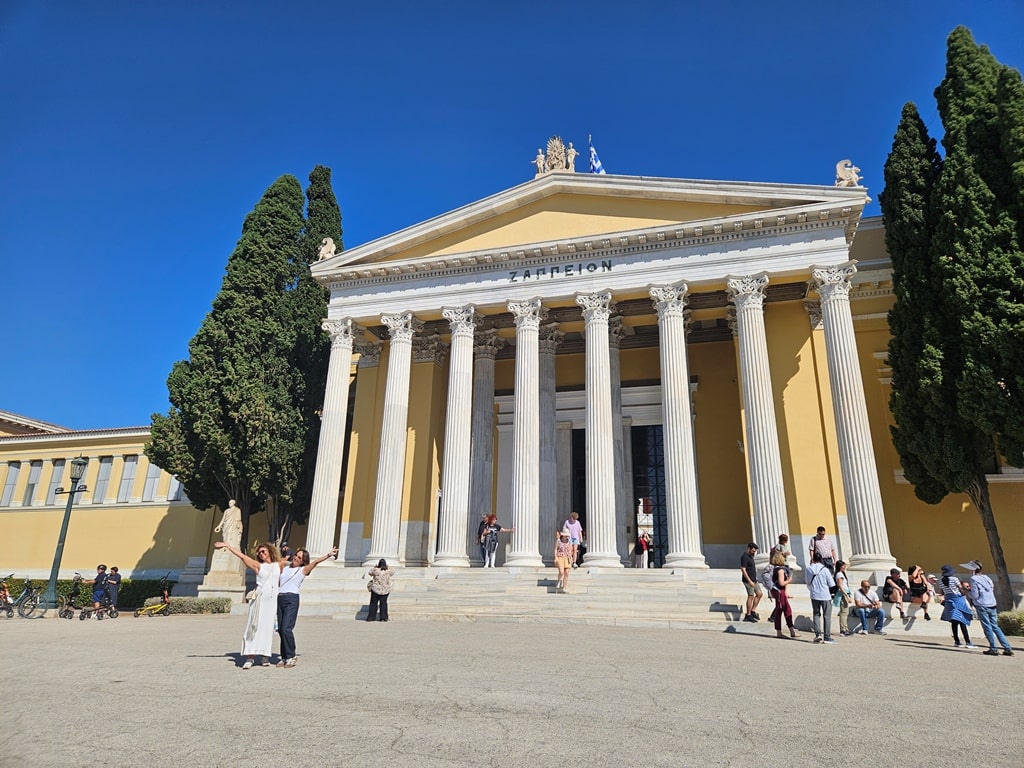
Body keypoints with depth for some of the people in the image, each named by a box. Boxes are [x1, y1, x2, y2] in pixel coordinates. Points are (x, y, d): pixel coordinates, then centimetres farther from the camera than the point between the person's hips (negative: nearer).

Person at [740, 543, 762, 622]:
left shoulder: (750, 556, 14)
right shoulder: (744, 557, -16)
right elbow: (743, 570, -21)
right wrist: (749, 581, -24)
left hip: (753, 580, 10)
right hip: (748, 580, -10)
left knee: (760, 594, 10)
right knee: (751, 596, -6)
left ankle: (753, 611, 18)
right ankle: (748, 615, 3)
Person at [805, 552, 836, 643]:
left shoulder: (808, 569, -4)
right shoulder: (825, 570, -13)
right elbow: (832, 584, -7)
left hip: (814, 595, 2)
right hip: (825, 596, -2)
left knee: (816, 614, 15)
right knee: (827, 616, 7)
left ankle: (818, 633, 2)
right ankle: (827, 637, 7)